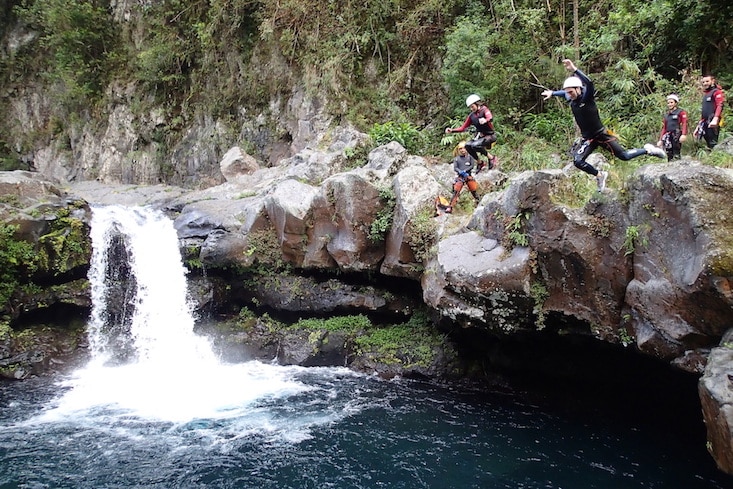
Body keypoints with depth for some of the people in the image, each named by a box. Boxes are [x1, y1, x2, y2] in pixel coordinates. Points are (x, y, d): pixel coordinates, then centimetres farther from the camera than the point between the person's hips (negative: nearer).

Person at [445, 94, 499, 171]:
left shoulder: (484, 110, -12)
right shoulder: (471, 115, 4)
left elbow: (490, 118, -34)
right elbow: (463, 128, 6)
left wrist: (485, 120, -59)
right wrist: (452, 130, -9)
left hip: (490, 135, -6)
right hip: (480, 136, 6)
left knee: (475, 145, -33)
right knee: (468, 145, -22)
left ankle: (491, 158, -13)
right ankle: (480, 163, -6)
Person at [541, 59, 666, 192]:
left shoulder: (587, 97, -19)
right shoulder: (571, 99, -1)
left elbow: (589, 83, -42)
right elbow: (564, 92, 25)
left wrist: (574, 70, -54)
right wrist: (552, 93, 14)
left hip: (601, 135, -5)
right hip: (587, 138, 5)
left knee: (624, 156, -2)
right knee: (578, 162, -14)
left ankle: (648, 150, 24)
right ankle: (599, 175, 9)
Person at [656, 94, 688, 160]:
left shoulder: (681, 112, 5)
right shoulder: (666, 115, 22)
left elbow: (684, 123, -6)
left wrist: (684, 134, -21)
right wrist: (660, 140, 17)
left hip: (677, 136, -5)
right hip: (668, 137, 5)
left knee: (676, 154, -13)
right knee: (669, 156, 1)